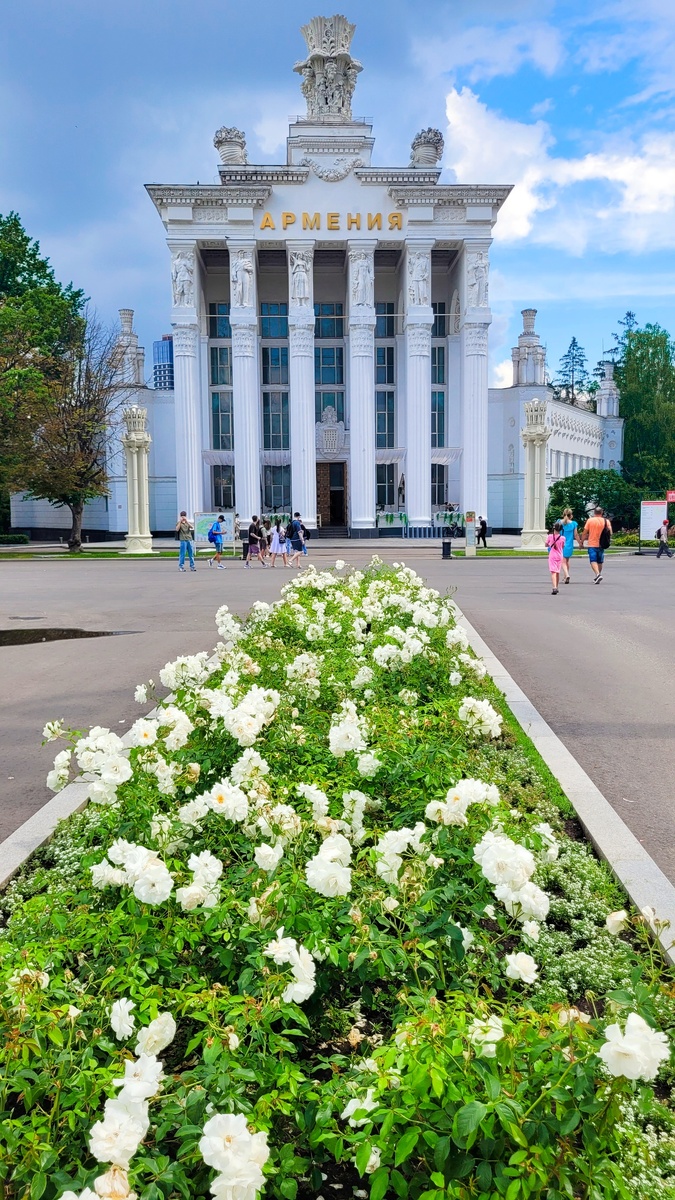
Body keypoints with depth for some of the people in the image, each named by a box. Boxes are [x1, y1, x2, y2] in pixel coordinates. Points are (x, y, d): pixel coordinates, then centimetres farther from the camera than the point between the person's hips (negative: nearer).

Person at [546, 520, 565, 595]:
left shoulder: (550, 536, -10)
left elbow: (546, 545, 3)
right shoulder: (563, 538, -6)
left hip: (552, 556, -3)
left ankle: (554, 587, -28)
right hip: (559, 556, 3)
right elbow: (563, 547, 6)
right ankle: (556, 588, 30)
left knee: (553, 572, -10)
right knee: (557, 572, 17)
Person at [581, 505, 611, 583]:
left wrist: (582, 542, 6)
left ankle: (598, 574, -27)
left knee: (593, 561, -7)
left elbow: (585, 533, -4)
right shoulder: (606, 521, 1)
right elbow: (610, 533, -1)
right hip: (601, 545, 3)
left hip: (592, 544, -3)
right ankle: (598, 576, 25)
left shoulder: (590, 520, -4)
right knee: (600, 561, 16)